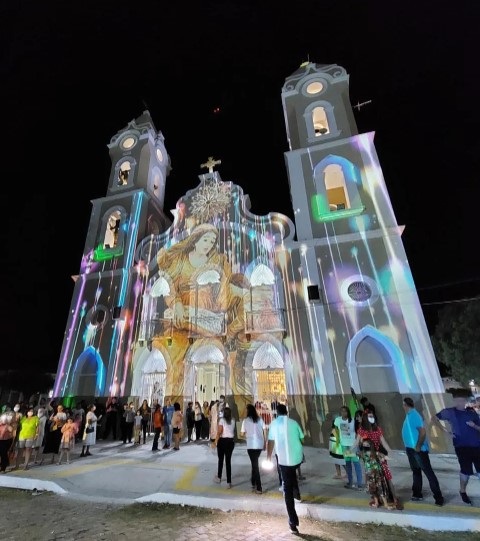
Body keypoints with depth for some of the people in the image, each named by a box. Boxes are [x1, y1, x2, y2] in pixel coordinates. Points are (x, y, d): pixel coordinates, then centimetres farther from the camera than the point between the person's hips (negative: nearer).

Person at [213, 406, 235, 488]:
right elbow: (233, 432, 8)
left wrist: (215, 441, -9)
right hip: (231, 441, 3)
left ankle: (219, 478, 33)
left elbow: (219, 432, -14)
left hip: (223, 441, -3)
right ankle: (229, 482, 6)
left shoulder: (222, 420, -10)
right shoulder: (233, 421, 3)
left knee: (221, 460, 17)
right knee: (228, 461, 8)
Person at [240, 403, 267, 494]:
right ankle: (253, 483, 34)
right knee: (255, 463, 23)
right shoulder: (260, 419, 3)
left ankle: (259, 488, 6)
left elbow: (242, 434, -1)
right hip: (260, 444, 5)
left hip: (251, 445, -4)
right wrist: (265, 443, 13)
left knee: (255, 464, 5)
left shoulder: (245, 420, -6)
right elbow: (265, 431, 4)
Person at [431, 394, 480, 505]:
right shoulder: (450, 412, -4)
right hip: (462, 446, -3)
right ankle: (463, 492, 27)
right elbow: (434, 418, 2)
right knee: (466, 471, 4)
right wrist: (444, 429, -5)